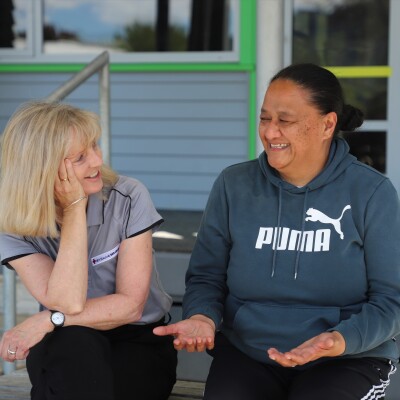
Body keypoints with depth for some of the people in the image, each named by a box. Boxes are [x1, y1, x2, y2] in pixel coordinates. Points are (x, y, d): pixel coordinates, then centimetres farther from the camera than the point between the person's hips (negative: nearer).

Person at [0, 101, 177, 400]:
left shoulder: (128, 198, -13)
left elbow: (131, 305, -14)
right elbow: (68, 302, -25)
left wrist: (48, 320, -24)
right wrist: (75, 208, -24)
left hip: (138, 345, 0)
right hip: (64, 351, 0)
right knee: (73, 342, -34)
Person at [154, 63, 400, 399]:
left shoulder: (372, 193, -4)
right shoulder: (234, 185, 3)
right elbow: (206, 276, 9)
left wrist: (339, 340, -23)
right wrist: (202, 318, -14)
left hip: (348, 359, -1)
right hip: (246, 354, 2)